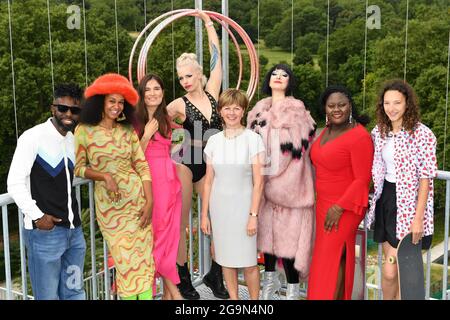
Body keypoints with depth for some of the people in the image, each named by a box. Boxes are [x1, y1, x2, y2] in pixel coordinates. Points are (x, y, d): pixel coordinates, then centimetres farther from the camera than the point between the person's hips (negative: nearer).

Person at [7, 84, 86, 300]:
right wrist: (36, 216, -14)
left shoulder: (74, 140, 12)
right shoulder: (33, 137, -9)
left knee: (75, 294, 13)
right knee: (48, 296, 1)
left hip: (74, 230, 7)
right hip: (44, 232, -7)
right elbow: (15, 184, -11)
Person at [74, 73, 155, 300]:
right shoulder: (84, 131, -6)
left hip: (137, 198, 3)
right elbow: (78, 168, -3)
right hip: (109, 204, -3)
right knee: (125, 260, 1)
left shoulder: (128, 130, 4)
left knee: (145, 257, 5)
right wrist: (104, 176, -19)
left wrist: (149, 201, -6)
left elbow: (142, 166, 2)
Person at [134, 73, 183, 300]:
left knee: (169, 234, 5)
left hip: (169, 181, 6)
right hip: (149, 181, -6)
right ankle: (173, 289, 8)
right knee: (156, 234, -3)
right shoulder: (136, 121, -4)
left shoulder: (165, 118, 14)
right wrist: (146, 136, -16)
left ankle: (167, 292, 12)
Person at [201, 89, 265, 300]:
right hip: (219, 206, 3)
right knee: (226, 259, 10)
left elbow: (258, 182, -7)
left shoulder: (253, 139, -6)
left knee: (248, 262, 1)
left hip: (243, 205, -3)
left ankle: (254, 299, 18)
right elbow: (208, 181, 8)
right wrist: (204, 214, 6)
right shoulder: (214, 141, 4)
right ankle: (233, 298, 24)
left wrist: (253, 215, -12)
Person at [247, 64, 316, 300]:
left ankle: (293, 288, 5)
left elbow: (297, 146, -9)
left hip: (289, 180, -5)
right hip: (264, 180, 5)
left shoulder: (296, 109, -2)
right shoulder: (259, 109, 12)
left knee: (287, 231, -5)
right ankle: (270, 277, 27)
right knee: (266, 229, 11)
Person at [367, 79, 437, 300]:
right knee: (393, 268, 14)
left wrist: (418, 218, -16)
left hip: (408, 207, -5)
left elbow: (425, 178, -13)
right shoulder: (379, 132, 6)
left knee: (391, 271, -5)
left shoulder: (422, 135, -12)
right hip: (385, 202, 6)